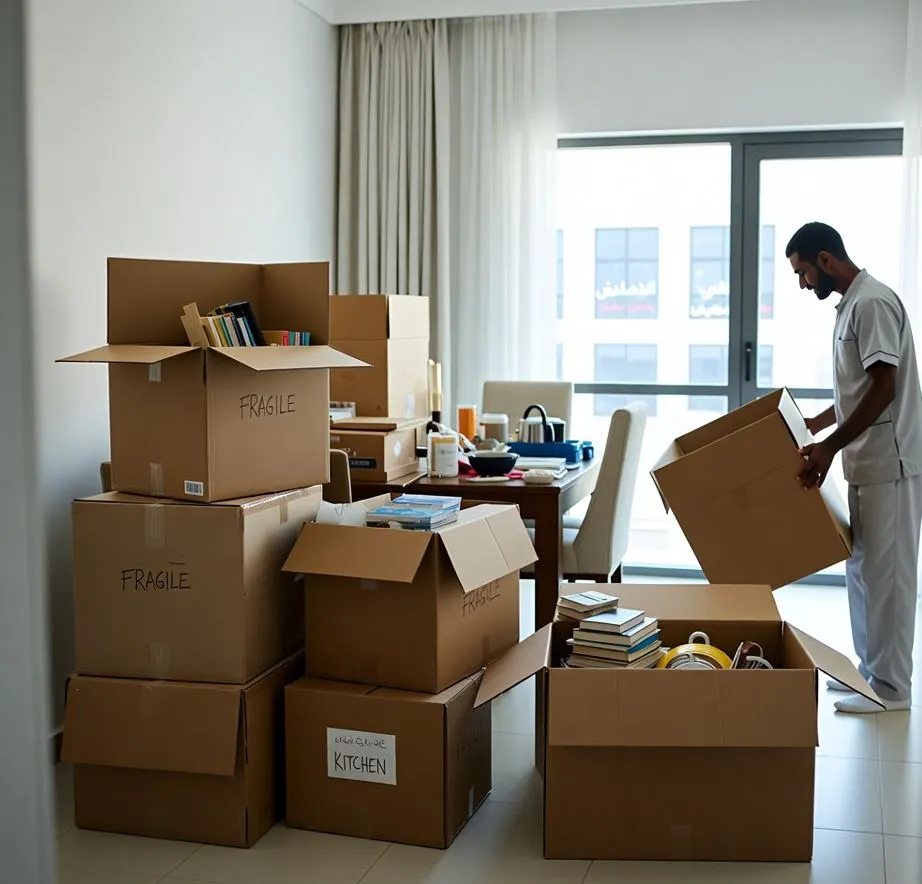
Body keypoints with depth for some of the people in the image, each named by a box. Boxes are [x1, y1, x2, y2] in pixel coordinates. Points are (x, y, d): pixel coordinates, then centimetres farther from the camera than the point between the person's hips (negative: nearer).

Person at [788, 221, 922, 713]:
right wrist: (817, 424, 23)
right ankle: (870, 670, 26)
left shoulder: (872, 303, -16)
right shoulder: (851, 305, 14)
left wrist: (829, 447, -22)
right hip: (867, 463, 10)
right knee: (862, 568, 15)